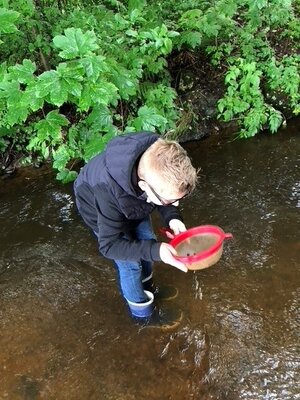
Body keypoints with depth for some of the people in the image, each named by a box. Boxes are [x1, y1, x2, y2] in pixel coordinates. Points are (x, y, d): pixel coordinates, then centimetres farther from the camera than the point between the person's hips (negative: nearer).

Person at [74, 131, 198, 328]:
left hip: (131, 202, 5)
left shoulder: (157, 166, -33)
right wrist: (156, 251, -44)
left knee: (147, 242, 15)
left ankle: (146, 287, 44)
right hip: (99, 209, -5)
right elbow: (109, 245, -35)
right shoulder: (109, 193, -47)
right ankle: (142, 311, 26)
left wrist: (172, 217, -29)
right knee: (130, 263, -1)